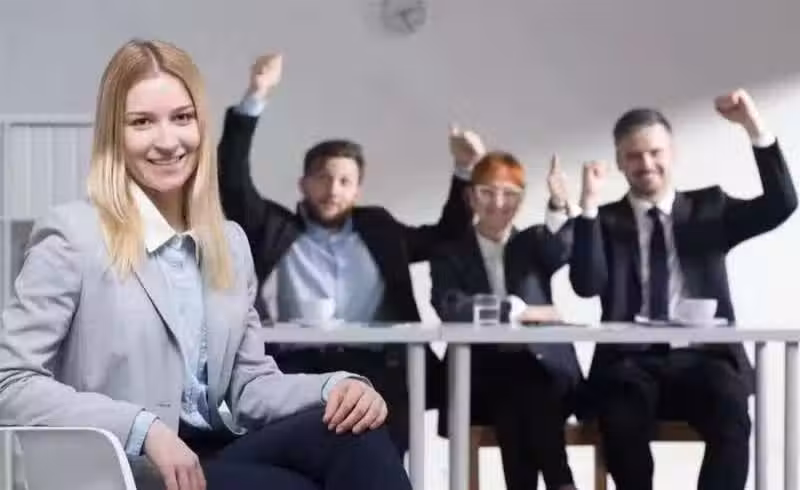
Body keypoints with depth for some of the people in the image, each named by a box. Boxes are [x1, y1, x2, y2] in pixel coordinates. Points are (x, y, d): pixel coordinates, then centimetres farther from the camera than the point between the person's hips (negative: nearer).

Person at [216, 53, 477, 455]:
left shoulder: (376, 229, 26)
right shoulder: (278, 228, 17)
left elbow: (447, 235, 34)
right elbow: (233, 182, 5)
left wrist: (463, 170, 20)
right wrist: (256, 98, -4)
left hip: (374, 367, 2)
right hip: (301, 366, -1)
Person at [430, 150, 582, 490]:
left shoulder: (534, 245, 16)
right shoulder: (451, 255, 11)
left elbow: (562, 252, -9)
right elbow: (449, 308, -9)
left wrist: (559, 205, -28)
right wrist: (518, 311, -14)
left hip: (542, 367, 1)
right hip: (482, 378, -1)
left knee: (528, 394, -32)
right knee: (522, 398, -32)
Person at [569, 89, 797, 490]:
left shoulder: (707, 208, 17)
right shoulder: (606, 221, 13)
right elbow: (586, 285, -4)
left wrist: (756, 129, -7)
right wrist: (589, 203, -10)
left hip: (702, 359, 1)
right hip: (631, 363, 0)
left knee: (731, 416, -31)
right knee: (621, 417, -33)